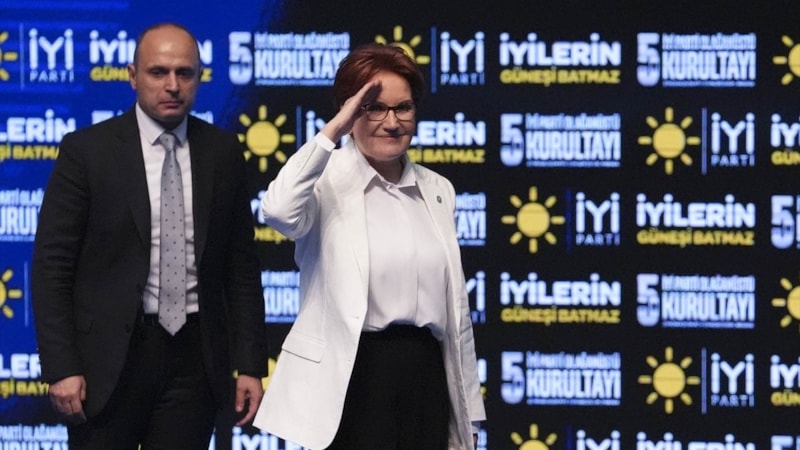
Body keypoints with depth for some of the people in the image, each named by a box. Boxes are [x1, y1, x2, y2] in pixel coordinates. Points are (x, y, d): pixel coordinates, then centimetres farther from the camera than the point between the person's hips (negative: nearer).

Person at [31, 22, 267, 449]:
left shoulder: (223, 152, 7)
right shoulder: (87, 150, -2)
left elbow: (242, 266, 9)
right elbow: (51, 266, -4)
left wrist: (250, 365, 3)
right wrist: (61, 368, -11)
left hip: (195, 355, 2)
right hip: (110, 356, -2)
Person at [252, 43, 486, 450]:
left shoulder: (437, 191, 14)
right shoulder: (327, 181, -3)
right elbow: (279, 211, -28)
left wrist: (468, 411, 15)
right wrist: (332, 130, -19)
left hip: (426, 375, 5)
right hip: (352, 378, -5)